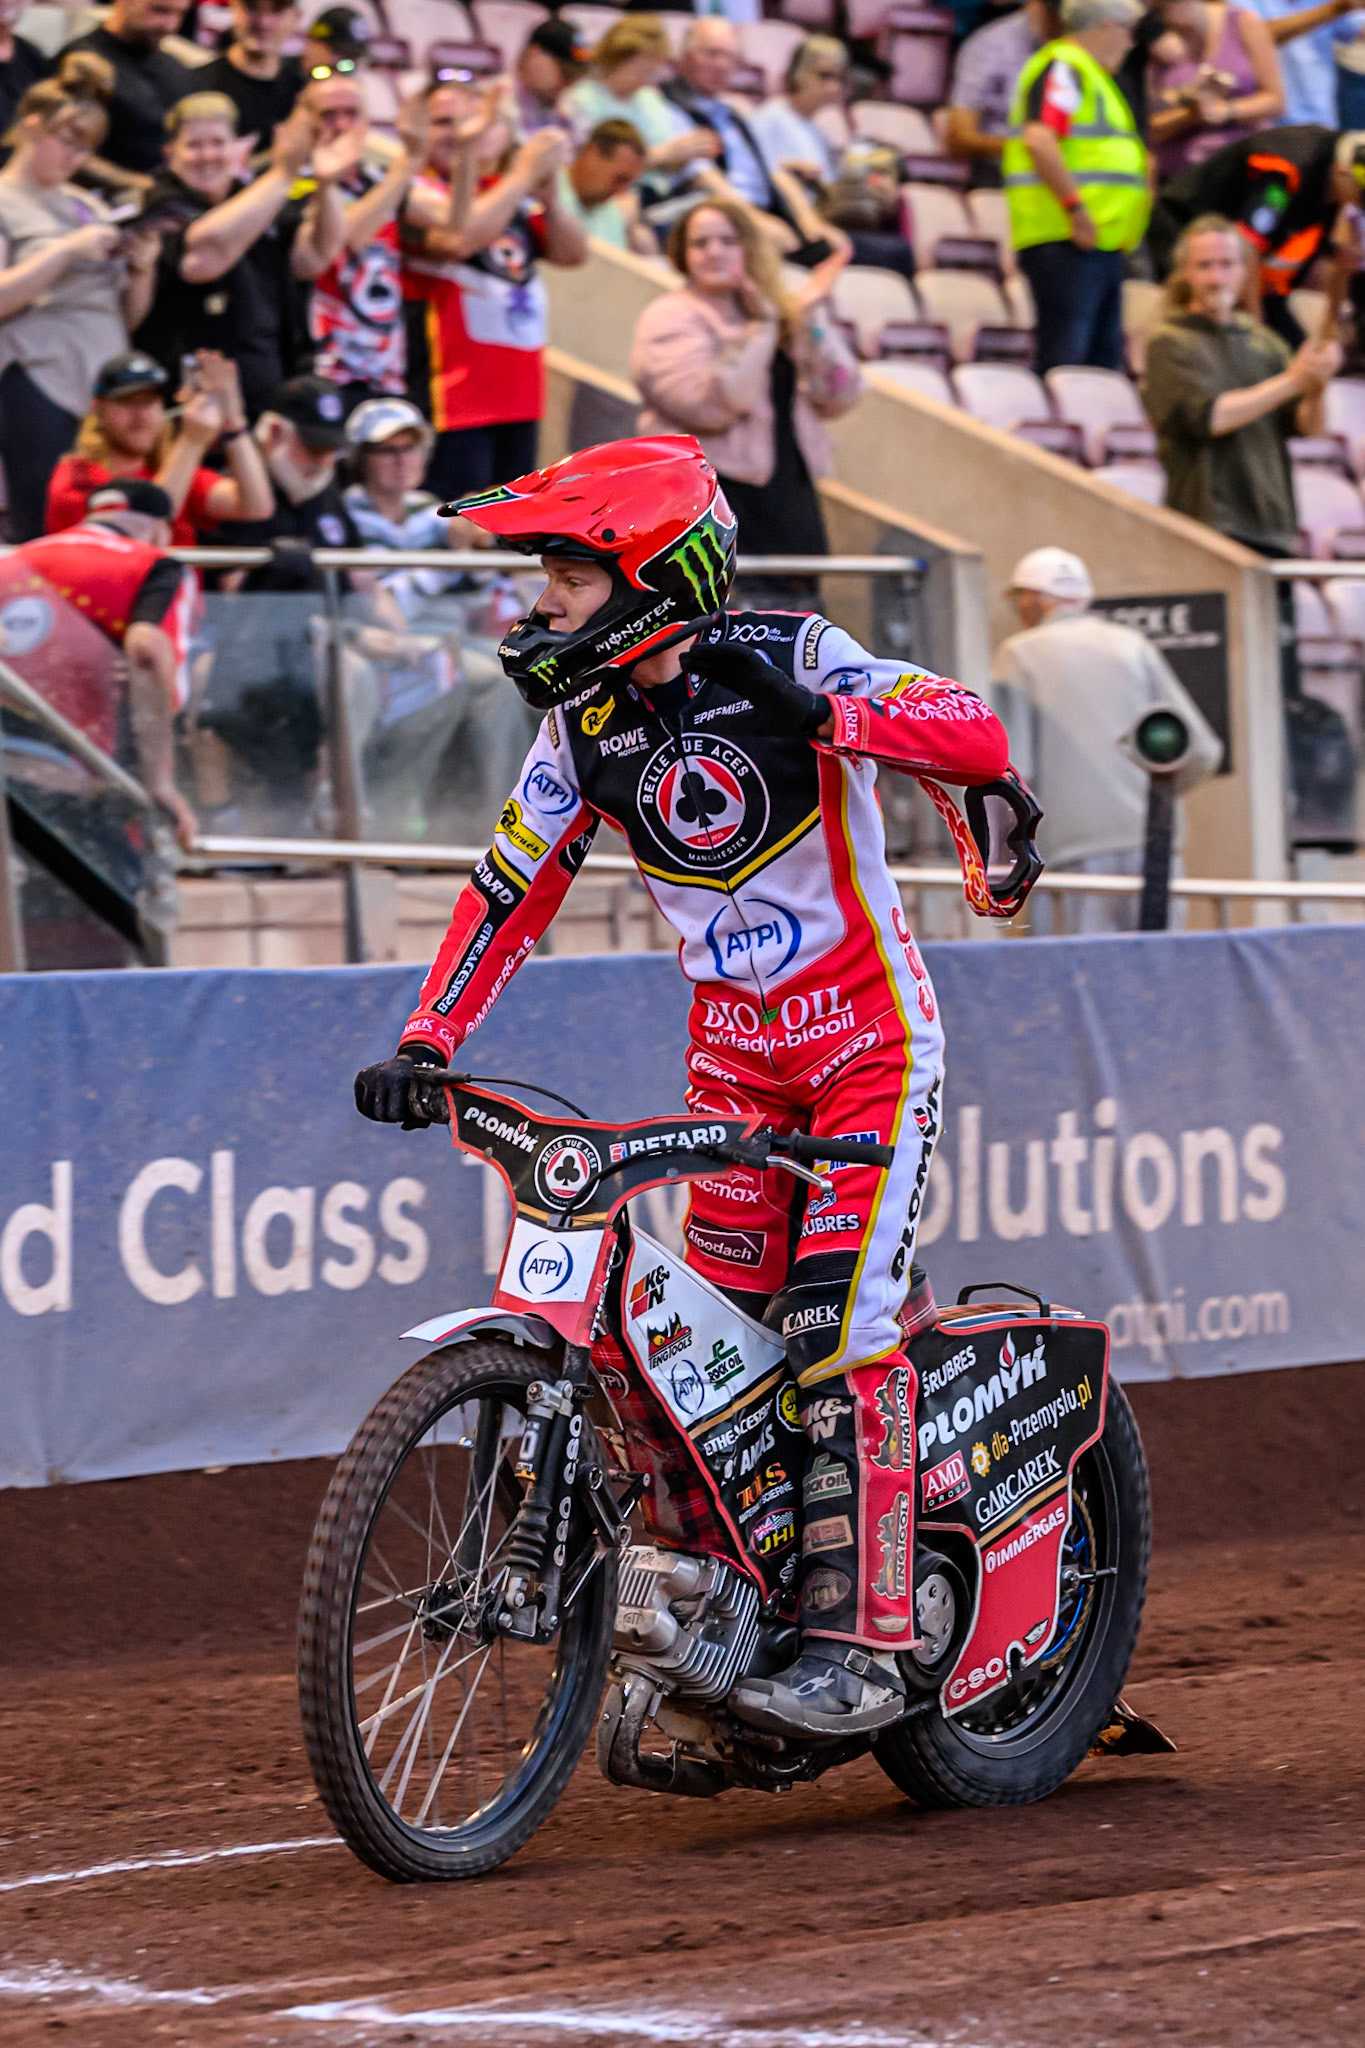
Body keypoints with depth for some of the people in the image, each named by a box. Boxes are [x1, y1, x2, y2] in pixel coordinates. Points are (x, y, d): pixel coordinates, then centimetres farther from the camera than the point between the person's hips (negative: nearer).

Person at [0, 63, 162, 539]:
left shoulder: (89, 208, 21)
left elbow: (128, 317, 23)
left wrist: (142, 268, 4)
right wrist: (67, 250, -13)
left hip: (107, 388, 6)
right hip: (39, 388, -6)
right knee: (43, 532, -13)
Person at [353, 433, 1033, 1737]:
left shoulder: (786, 660, -15)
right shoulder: (582, 724, 1)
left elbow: (980, 738, -24)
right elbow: (511, 889, 5)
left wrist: (817, 716, -40)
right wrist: (425, 1043, -7)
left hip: (870, 1033, -6)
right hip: (734, 1049, 6)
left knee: (837, 1327, -16)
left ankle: (861, 1640, -14)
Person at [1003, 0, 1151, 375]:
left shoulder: (1091, 74, 23)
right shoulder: (1063, 68, -10)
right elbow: (1039, 140, -23)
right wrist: (1076, 207, -24)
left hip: (1100, 243, 11)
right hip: (1066, 241, -11)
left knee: (1105, 353, 13)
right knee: (1064, 356, -12)